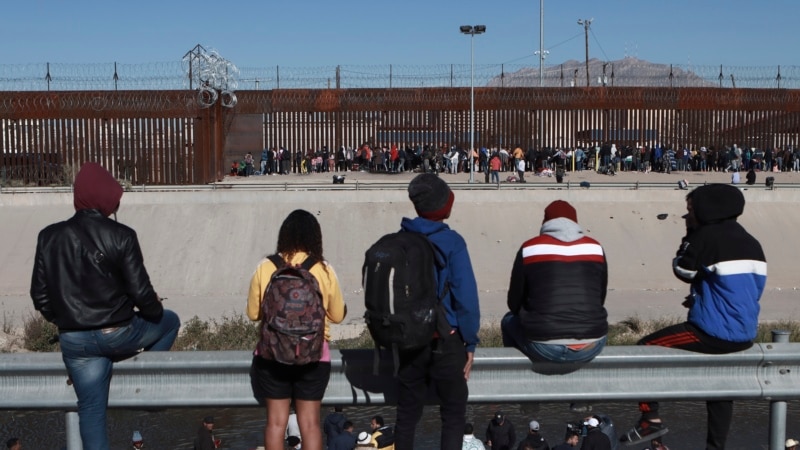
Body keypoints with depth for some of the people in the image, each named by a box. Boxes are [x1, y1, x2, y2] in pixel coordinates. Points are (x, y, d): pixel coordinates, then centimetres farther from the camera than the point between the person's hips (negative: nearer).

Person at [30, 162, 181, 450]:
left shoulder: (49, 237, -1)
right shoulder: (120, 236, -13)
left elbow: (40, 295, 3)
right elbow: (140, 291, -13)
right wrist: (155, 311, 8)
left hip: (74, 340, 4)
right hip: (118, 334, -3)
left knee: (91, 409, 14)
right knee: (169, 321, 24)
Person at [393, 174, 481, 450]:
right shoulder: (451, 242, -13)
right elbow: (466, 297, -15)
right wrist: (470, 343, -5)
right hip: (444, 341, -4)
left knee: (407, 414, 14)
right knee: (453, 413, 10)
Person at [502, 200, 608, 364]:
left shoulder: (529, 248, 1)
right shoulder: (595, 248, 7)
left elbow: (514, 304, 8)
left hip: (544, 347, -2)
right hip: (591, 346, 3)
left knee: (509, 321, 29)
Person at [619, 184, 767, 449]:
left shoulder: (708, 236, -14)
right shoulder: (751, 242, 12)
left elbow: (683, 271, -4)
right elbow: (746, 288, 16)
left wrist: (689, 237, 5)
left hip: (715, 334, -8)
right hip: (744, 335, 9)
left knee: (646, 348, 3)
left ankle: (651, 420, 6)